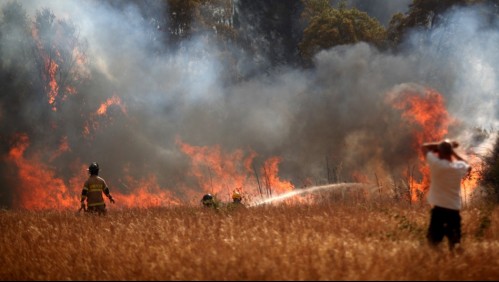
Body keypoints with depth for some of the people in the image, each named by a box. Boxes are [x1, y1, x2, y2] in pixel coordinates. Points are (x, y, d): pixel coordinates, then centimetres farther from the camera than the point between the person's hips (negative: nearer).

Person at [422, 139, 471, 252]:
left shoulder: (436, 164, -11)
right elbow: (468, 167, 27)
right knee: (454, 240, 13)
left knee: (433, 240, 1)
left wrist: (441, 144, 8)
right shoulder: (460, 166, 1)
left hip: (439, 208, -4)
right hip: (454, 209, 4)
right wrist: (452, 150, 23)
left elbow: (425, 146, 3)